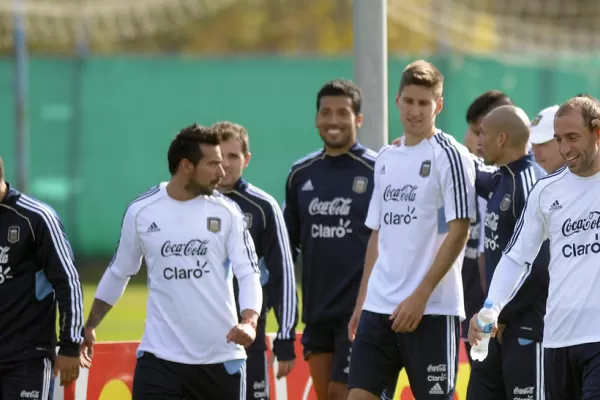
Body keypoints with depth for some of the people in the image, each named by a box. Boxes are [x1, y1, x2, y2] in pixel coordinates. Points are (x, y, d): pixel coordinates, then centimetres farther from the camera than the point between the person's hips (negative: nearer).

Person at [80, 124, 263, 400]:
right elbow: (118, 273, 14)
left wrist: (249, 322, -25)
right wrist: (90, 325, 18)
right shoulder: (141, 212, 0)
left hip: (221, 357, 1)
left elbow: (249, 273, -6)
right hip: (160, 357, -1)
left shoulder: (226, 211, -1)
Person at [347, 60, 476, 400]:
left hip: (432, 309, -6)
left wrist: (419, 296, -17)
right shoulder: (386, 159, 15)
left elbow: (458, 232, -12)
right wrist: (362, 300, 14)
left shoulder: (451, 156, -6)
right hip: (379, 307, 6)